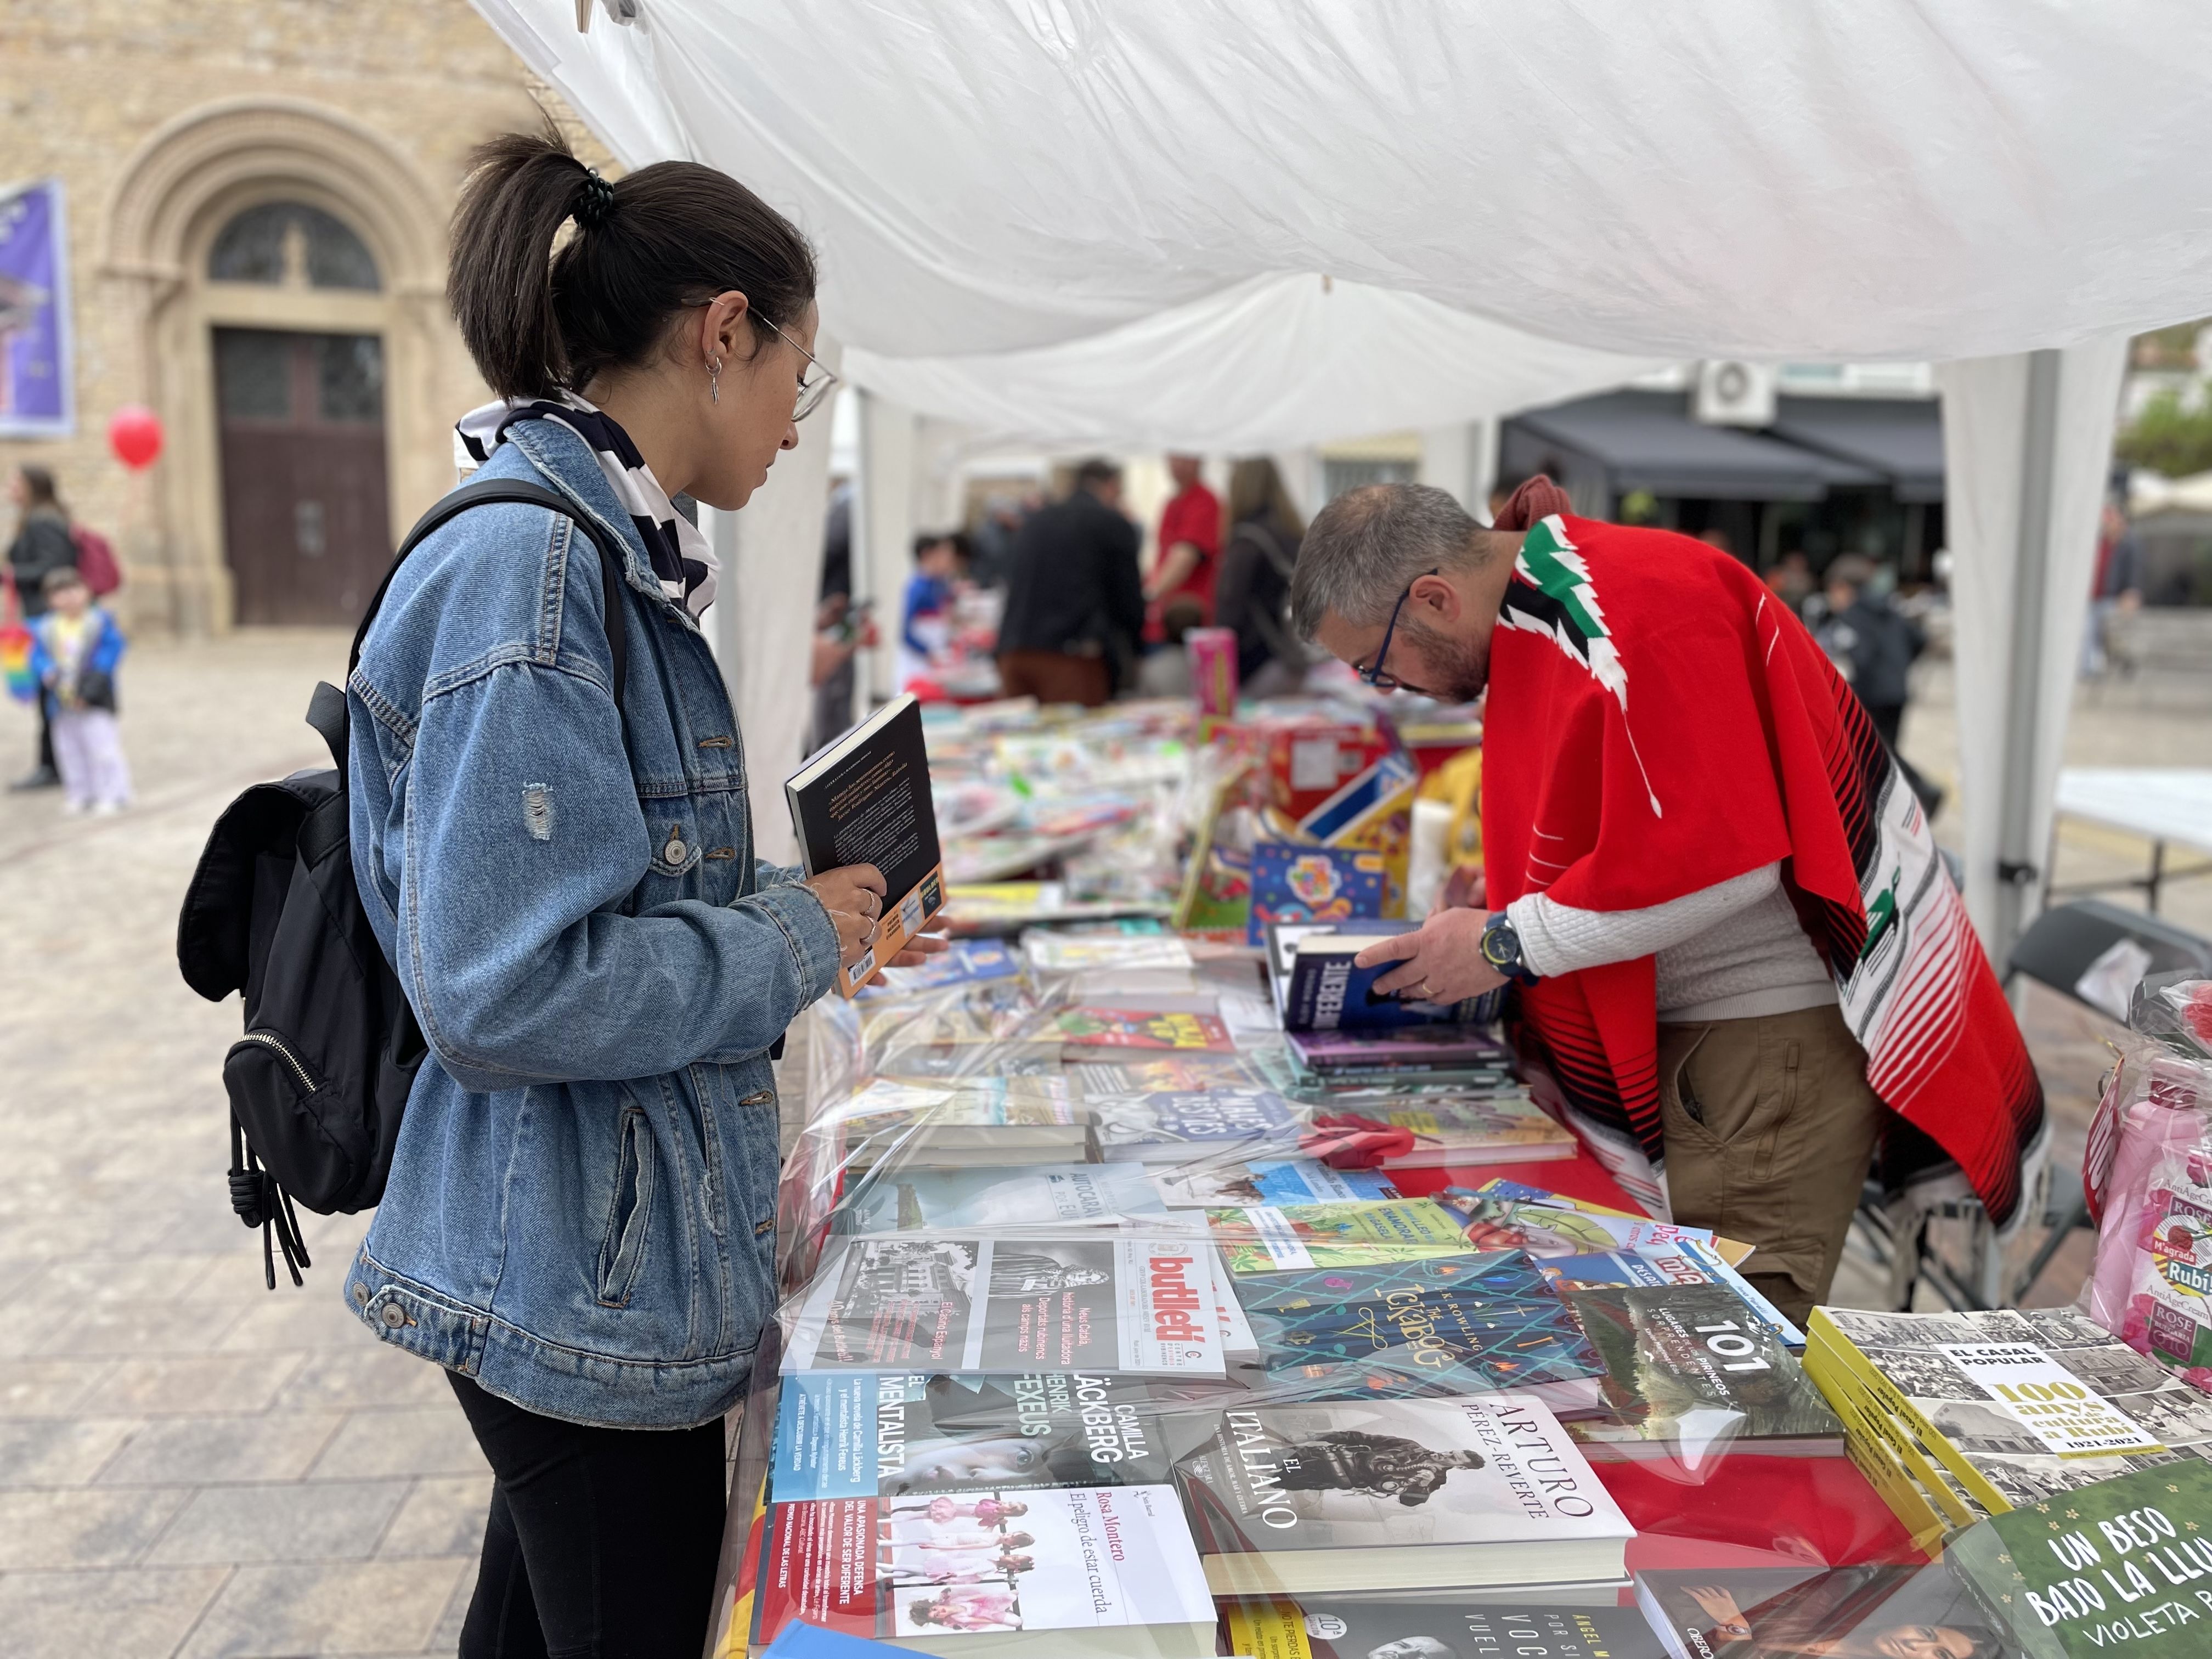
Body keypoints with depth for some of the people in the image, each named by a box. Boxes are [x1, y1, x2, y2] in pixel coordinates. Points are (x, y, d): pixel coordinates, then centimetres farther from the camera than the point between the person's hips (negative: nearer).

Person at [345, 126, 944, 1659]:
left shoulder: (596, 555, 8)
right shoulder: (525, 571, -22)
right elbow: (505, 989, -27)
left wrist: (809, 910, 8)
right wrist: (792, 942, -16)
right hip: (590, 1284, -9)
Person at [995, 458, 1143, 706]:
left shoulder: (1035, 521, 20)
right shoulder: (1115, 524, 4)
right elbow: (1129, 602, 6)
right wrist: (1128, 655, 22)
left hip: (1014, 651, 6)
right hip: (1072, 656, -6)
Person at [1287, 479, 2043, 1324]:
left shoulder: (1637, 613, -22)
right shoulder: (1530, 615, 10)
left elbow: (1722, 857, -26)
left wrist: (1506, 944, -18)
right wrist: (1503, 886, 7)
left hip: (1781, 1029, -10)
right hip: (1680, 1025, 10)